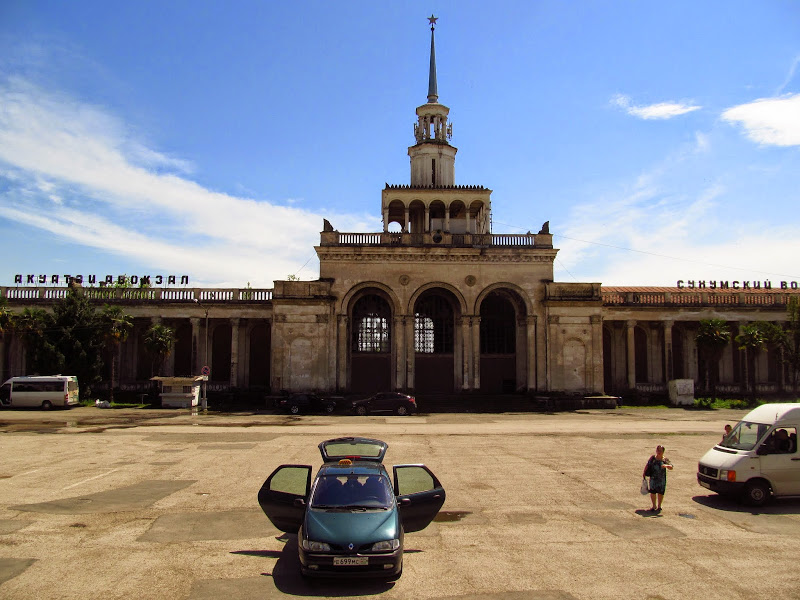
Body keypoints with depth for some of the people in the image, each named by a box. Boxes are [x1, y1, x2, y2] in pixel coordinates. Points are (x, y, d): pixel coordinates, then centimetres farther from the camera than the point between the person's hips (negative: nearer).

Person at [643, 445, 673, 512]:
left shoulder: (665, 459, -4)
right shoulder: (652, 458, 2)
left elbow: (671, 467, -15)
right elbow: (647, 465, 13)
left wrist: (666, 466, -35)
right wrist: (644, 473, 14)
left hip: (661, 479, -1)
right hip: (653, 478, 1)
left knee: (660, 493, 6)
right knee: (652, 492, 4)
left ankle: (659, 507, 24)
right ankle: (654, 506, 22)